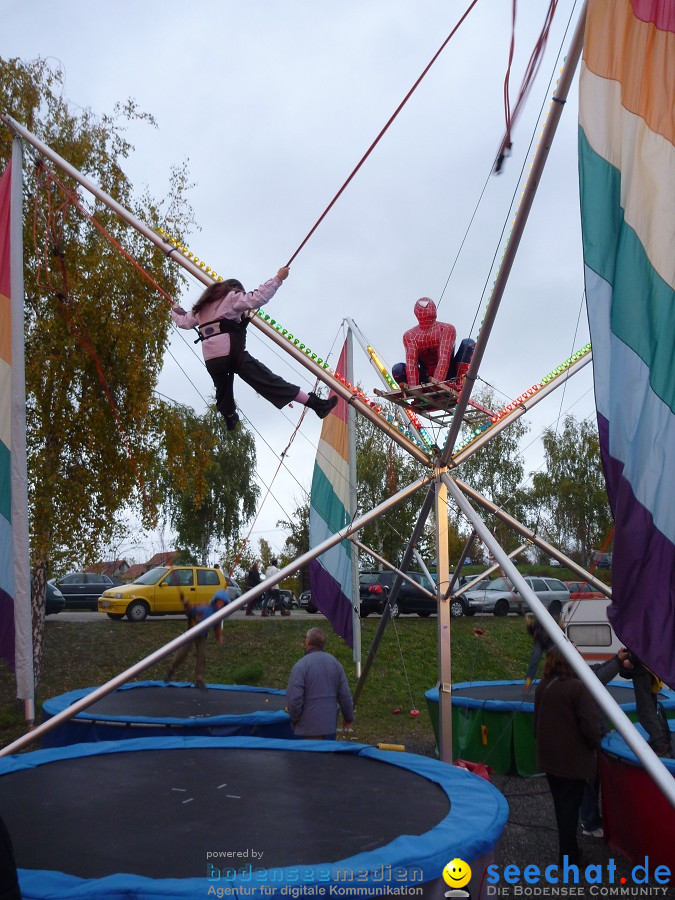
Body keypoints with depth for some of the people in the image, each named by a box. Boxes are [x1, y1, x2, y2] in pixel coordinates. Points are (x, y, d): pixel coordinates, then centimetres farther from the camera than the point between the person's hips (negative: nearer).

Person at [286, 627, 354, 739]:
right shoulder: (335, 663, 3)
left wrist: (294, 720, -1)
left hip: (309, 728, -5)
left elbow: (294, 699, -18)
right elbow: (345, 695, 4)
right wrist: (348, 718, 16)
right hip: (331, 725, 5)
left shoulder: (301, 666, -15)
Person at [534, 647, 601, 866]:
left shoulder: (542, 687, 2)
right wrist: (594, 745, -1)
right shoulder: (578, 687, -19)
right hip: (573, 759, -6)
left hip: (549, 757, 6)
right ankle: (568, 856, 13)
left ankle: (567, 849, 30)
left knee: (561, 804, 18)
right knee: (570, 806, 5)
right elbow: (590, 724, -20)